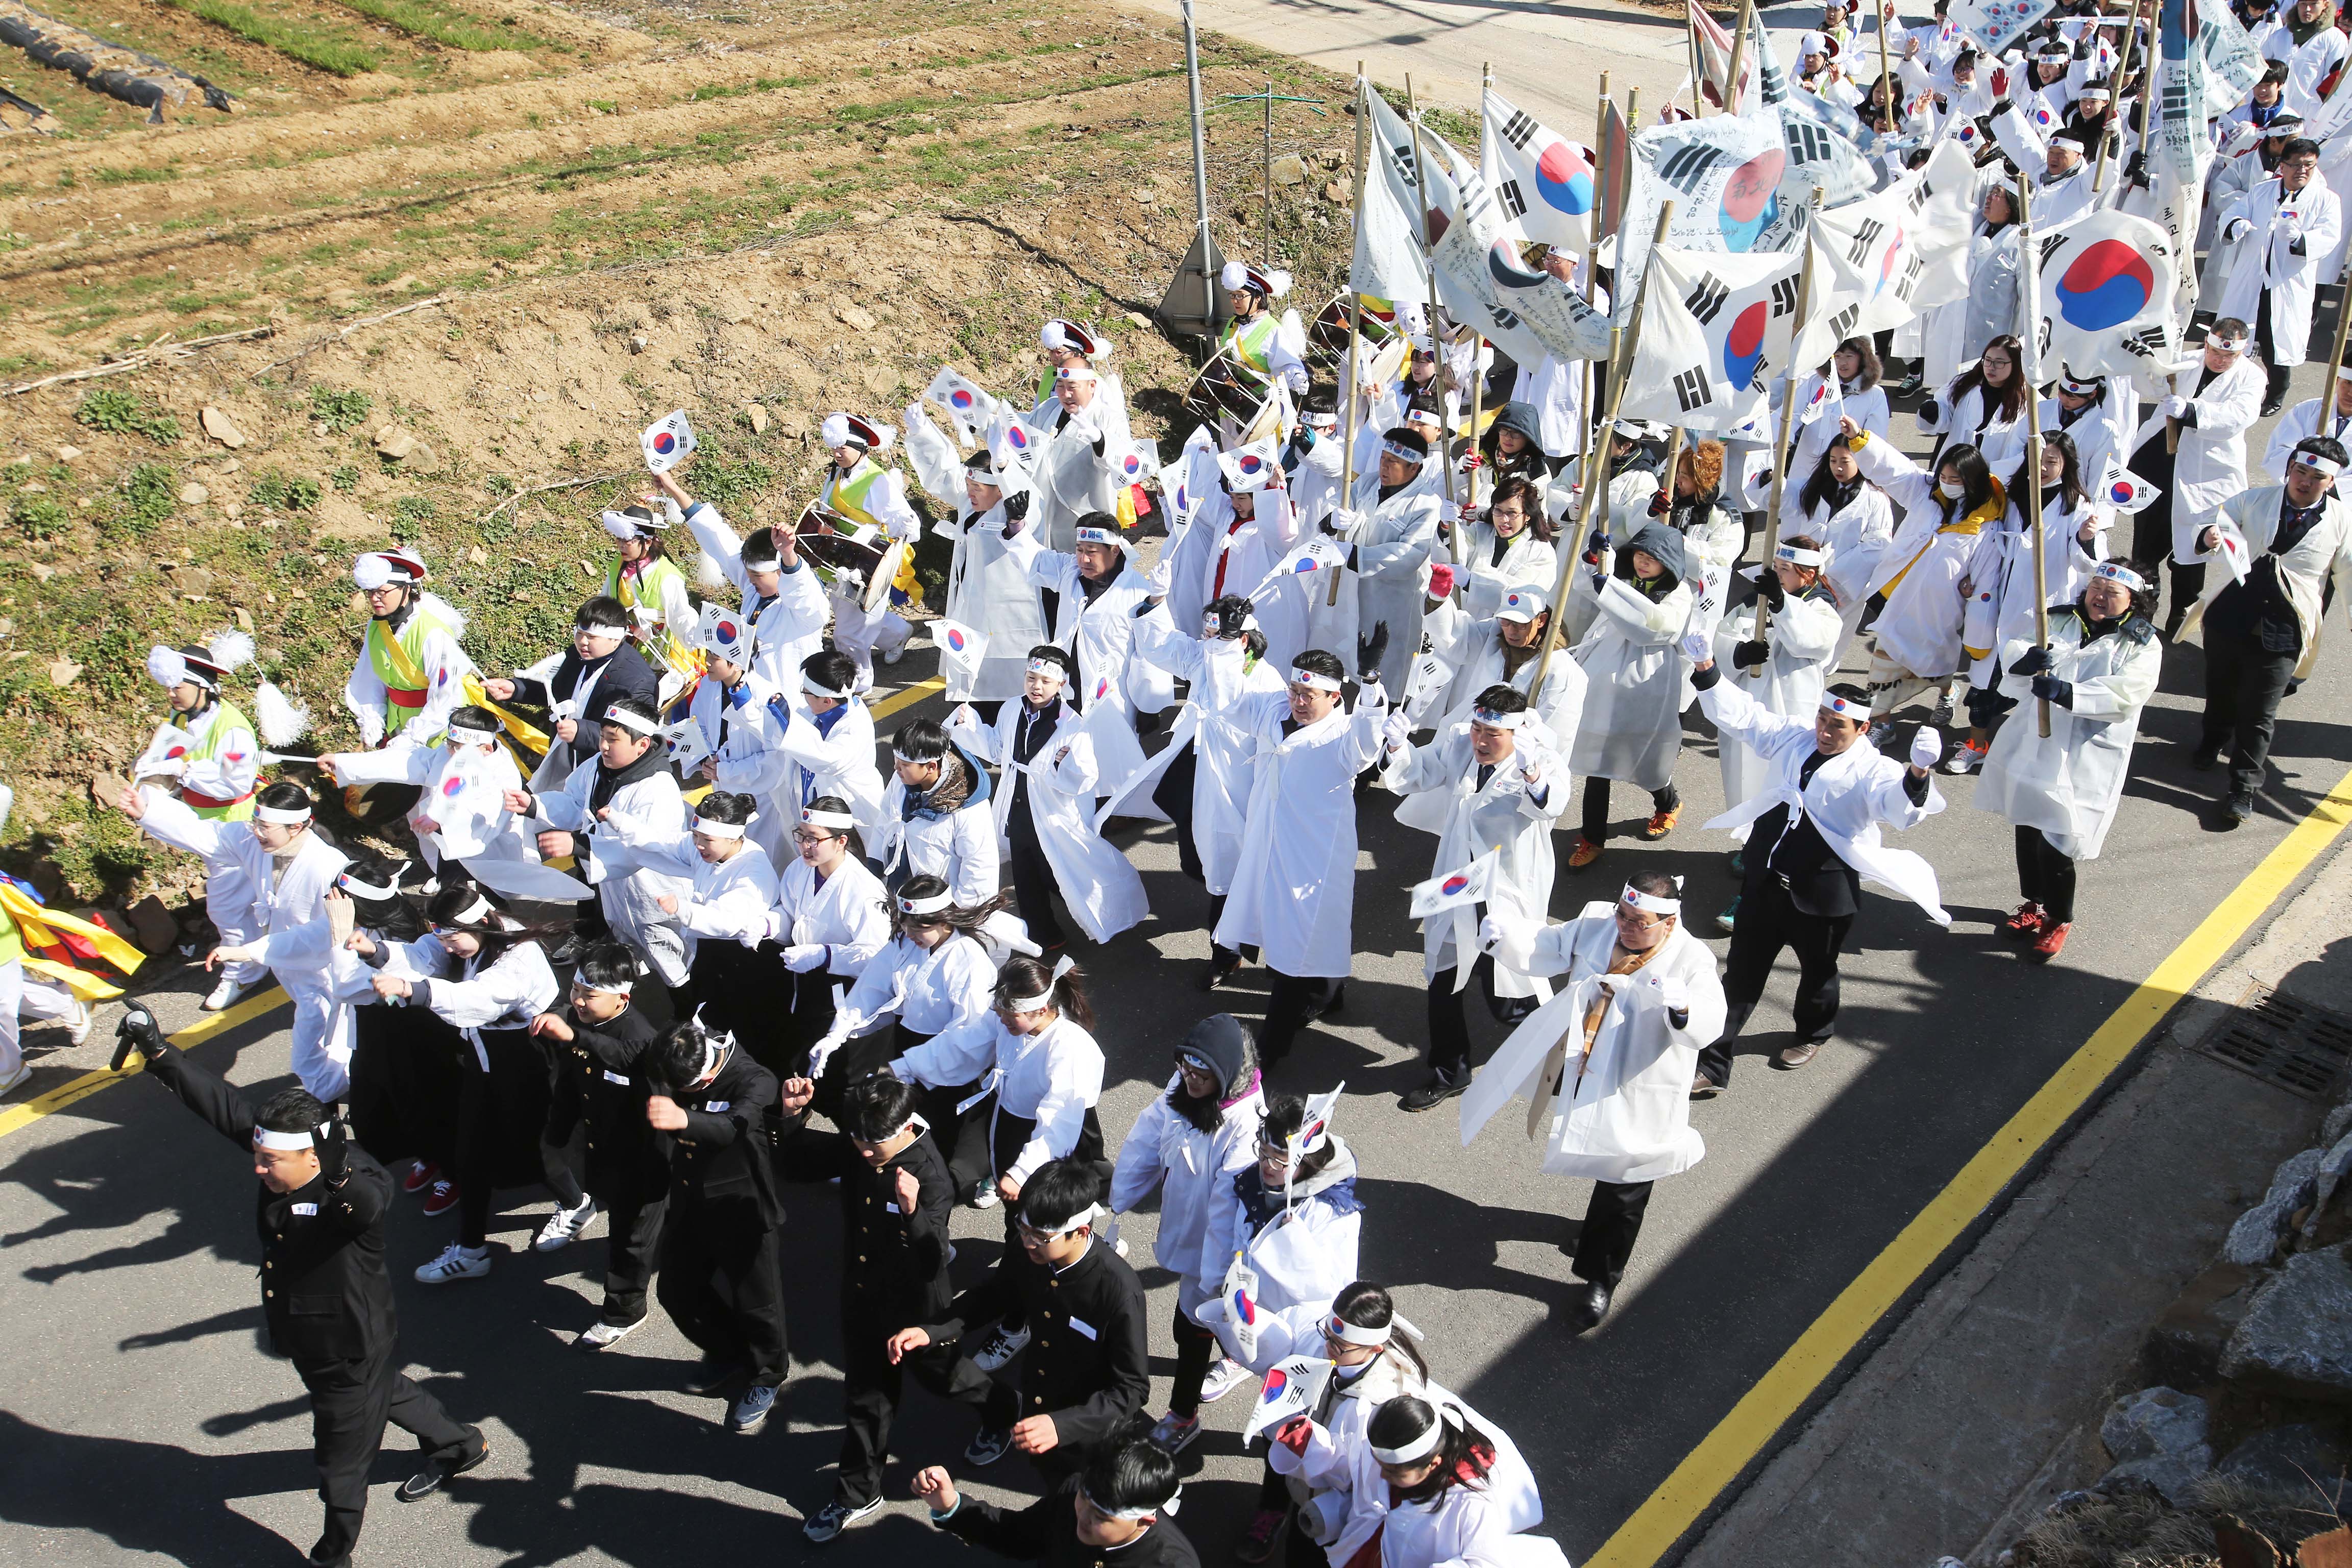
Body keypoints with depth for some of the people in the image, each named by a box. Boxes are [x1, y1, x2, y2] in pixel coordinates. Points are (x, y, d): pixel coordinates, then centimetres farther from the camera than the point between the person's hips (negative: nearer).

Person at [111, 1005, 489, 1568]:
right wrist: (158, 1051, -16)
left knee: (341, 1461, 12)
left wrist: (339, 1176, -80)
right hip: (307, 1340, 9)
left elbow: (369, 1204, -59)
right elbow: (224, 1103, -11)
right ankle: (460, 1445, 59)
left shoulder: (359, 1187, -36)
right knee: (386, 1392, 33)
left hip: (352, 1348, -9)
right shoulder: (281, 1153, -15)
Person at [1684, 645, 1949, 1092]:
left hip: (1822, 893, -4)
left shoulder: (1872, 770, -13)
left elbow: (1903, 809, -31)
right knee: (1741, 972, 8)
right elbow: (1739, 715, 4)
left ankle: (1814, 1035, 51)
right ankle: (1712, 1064, 14)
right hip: (1766, 882, 4)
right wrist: (1706, 668, -8)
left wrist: (1918, 772, -51)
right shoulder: (1793, 736, 2)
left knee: (1817, 971, 20)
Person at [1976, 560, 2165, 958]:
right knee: (2027, 830, 17)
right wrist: (2028, 658, -25)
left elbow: (2124, 694, -20)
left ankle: (2059, 919, 17)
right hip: (2034, 747, 5)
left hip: (2085, 764, -5)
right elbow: (2012, 648, -1)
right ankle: (2034, 904, 40)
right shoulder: (2060, 622, 8)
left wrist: (2066, 693, -33)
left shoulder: (2143, 648, -5)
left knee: (2055, 845, -7)